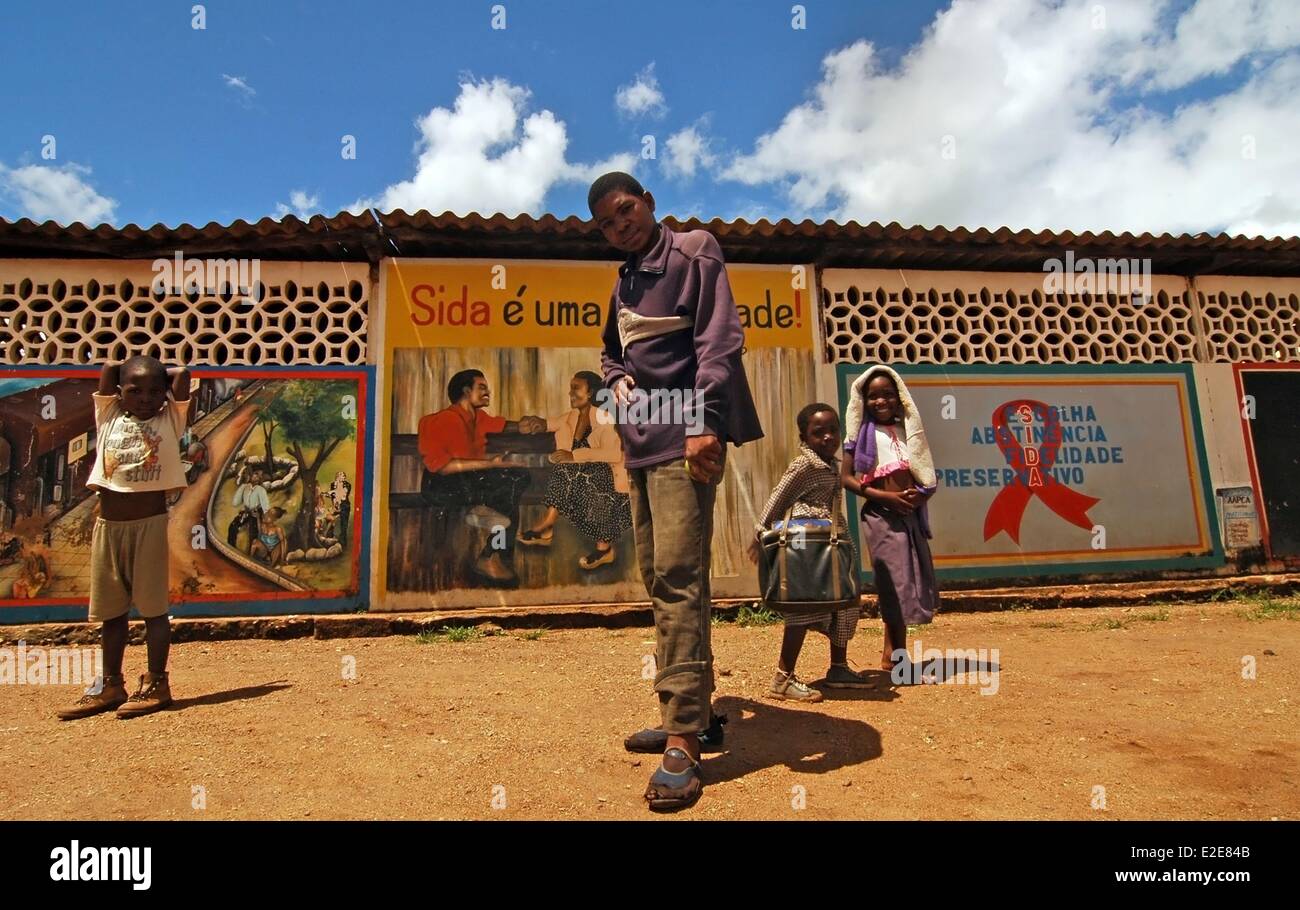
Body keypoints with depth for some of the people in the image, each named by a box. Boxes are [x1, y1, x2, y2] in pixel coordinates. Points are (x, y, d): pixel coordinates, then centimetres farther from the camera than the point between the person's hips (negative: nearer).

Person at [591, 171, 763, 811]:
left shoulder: (694, 253, 0)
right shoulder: (622, 282, 21)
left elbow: (718, 342, -11)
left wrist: (703, 424, -22)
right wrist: (618, 381, 9)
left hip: (685, 439, -8)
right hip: (640, 442, 9)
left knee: (678, 577, -16)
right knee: (658, 578, 10)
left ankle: (683, 741, -12)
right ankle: (692, 711, 22)